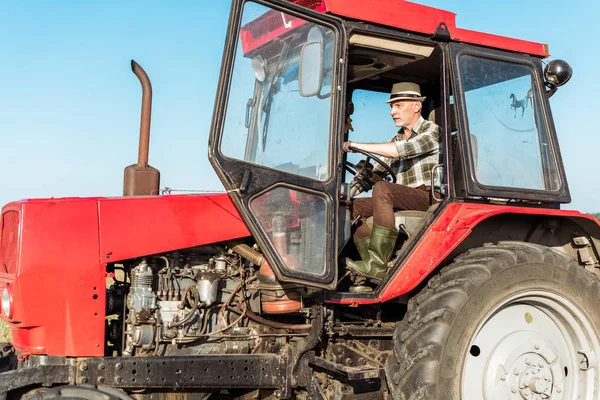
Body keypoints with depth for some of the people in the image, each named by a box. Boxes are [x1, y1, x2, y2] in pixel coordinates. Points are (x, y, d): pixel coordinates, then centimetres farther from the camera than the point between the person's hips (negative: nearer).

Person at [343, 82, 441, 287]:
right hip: (402, 200, 8)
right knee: (355, 205, -7)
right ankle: (374, 270, -17)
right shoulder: (397, 138, 21)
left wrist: (357, 145, -19)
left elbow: (400, 150, -21)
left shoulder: (431, 131, -3)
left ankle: (378, 265, -36)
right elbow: (377, 171, 15)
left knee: (383, 188, -32)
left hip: (428, 199, -8)